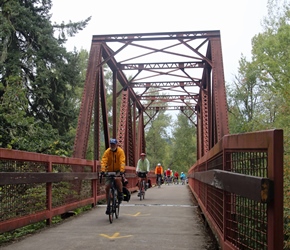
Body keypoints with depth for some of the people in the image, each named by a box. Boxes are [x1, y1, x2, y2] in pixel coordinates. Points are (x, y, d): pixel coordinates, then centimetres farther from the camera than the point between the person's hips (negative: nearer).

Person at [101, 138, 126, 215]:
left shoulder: (120, 151, -13)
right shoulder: (107, 152, -11)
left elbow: (122, 161, -25)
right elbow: (103, 161, -23)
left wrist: (122, 170, -40)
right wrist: (102, 170, -39)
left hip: (118, 171, -2)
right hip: (109, 171, 2)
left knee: (118, 179, -34)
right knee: (107, 187, -8)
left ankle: (120, 194, -7)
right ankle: (108, 205, 5)